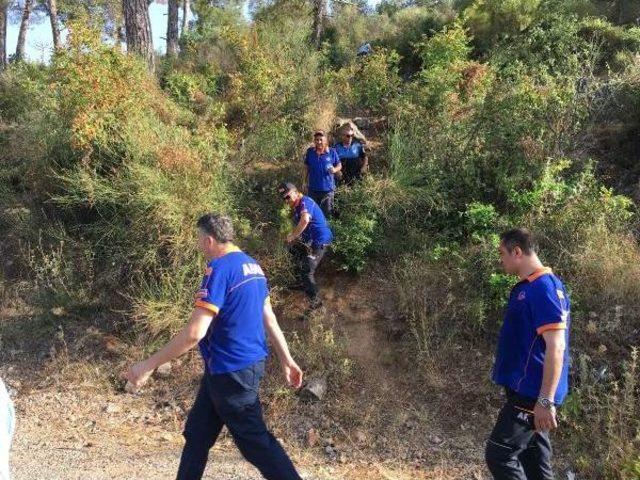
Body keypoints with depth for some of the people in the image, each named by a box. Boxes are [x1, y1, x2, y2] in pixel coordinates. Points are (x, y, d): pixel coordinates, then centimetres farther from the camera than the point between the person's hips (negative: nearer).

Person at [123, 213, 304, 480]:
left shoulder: (220, 268, -20)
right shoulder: (252, 266, 8)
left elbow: (194, 333, -26)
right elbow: (269, 319, 13)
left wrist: (148, 365, -19)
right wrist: (286, 359, 20)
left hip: (231, 371, -9)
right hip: (250, 363, 9)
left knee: (255, 442, 4)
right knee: (196, 435, 19)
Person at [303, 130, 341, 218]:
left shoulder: (332, 152, -10)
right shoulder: (310, 152, -4)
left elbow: (339, 165, 2)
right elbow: (306, 168, 8)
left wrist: (334, 170, -21)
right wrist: (305, 183, 10)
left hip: (327, 188, -2)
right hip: (313, 188, 2)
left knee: (327, 213, 11)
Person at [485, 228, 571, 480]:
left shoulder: (545, 288, -18)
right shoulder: (524, 288, 12)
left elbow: (555, 348, -23)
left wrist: (546, 401, -25)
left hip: (533, 394, -10)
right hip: (527, 391, 10)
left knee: (499, 454, -7)